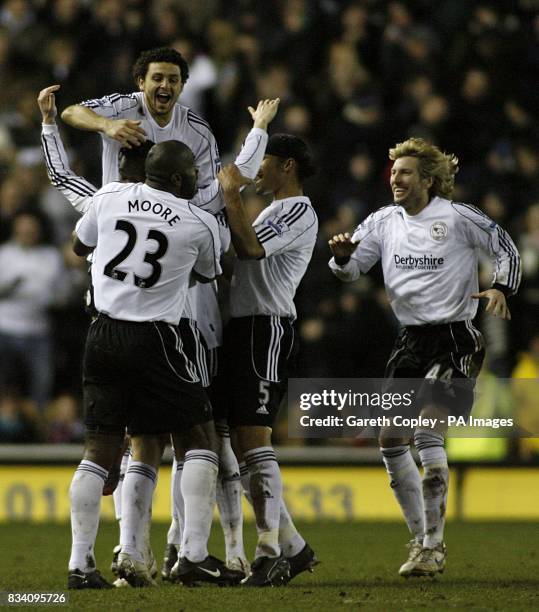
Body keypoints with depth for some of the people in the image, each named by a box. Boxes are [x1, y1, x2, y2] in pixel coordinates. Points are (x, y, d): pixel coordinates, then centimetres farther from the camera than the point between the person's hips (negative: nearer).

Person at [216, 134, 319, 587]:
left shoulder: (299, 210, -6)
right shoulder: (274, 212, 26)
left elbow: (250, 248, -19)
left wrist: (232, 195, -12)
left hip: (266, 330, -10)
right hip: (242, 329, 10)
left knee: (255, 438, -16)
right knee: (242, 445, 8)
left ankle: (270, 554, -18)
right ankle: (292, 546, 13)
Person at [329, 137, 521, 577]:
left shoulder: (458, 217, -7)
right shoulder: (384, 221, 7)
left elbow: (507, 249, 3)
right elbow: (350, 270, 10)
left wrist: (501, 289, -13)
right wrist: (342, 257, -12)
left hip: (455, 339, -7)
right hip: (411, 339, 7)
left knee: (427, 431, -19)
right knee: (391, 441, 4)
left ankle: (434, 547, -13)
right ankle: (421, 538, 19)